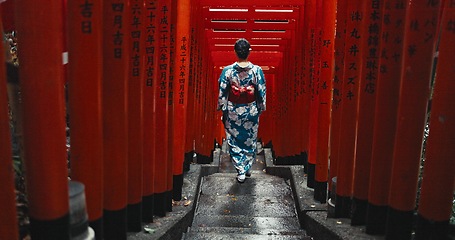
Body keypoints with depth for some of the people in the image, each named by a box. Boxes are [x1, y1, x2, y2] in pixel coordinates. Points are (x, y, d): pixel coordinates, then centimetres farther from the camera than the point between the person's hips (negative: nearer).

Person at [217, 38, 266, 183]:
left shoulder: (227, 71, -11)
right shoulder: (257, 70, -9)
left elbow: (222, 93, -7)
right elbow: (261, 92, -4)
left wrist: (223, 110, 5)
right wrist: (260, 110, 9)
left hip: (233, 112, -1)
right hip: (251, 111, 1)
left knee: (234, 141, 11)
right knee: (250, 140, 19)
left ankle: (240, 172, 12)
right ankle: (247, 168, 31)